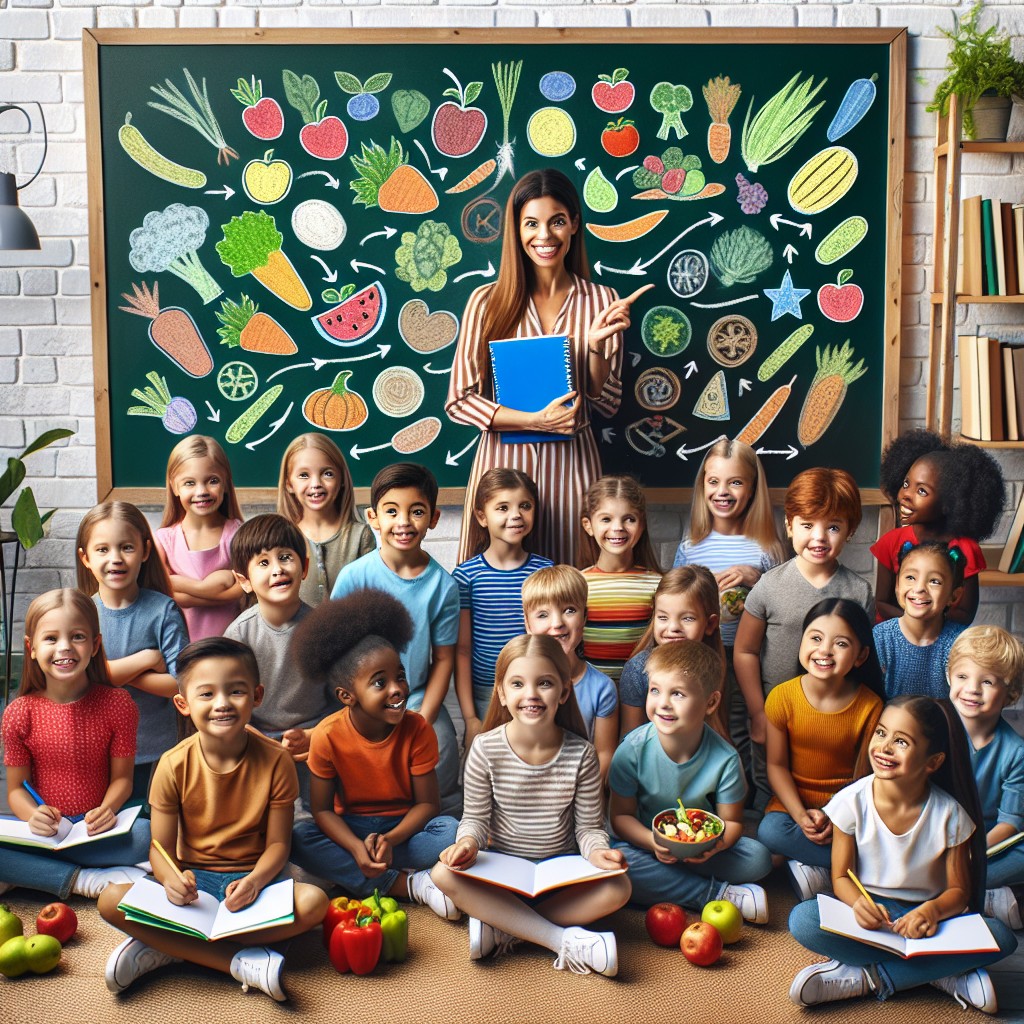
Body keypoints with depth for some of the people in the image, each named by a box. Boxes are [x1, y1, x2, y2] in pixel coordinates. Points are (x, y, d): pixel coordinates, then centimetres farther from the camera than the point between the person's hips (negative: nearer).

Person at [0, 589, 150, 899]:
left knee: (146, 835, -33)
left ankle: (32, 872, -18)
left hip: (97, 829, 0)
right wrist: (33, 815, -20)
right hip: (45, 827, 0)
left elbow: (122, 776, 0)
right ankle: (87, 881, -21)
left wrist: (108, 809, -22)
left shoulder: (117, 704, -3)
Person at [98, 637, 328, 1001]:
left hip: (253, 878, 0)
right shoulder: (174, 766, -8)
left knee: (314, 901, -31)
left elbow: (278, 843, -6)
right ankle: (240, 962, -26)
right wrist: (171, 878, -29)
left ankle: (167, 948, -23)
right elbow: (160, 847, -6)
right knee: (112, 901, -25)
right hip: (194, 879, 1)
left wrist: (255, 881, -27)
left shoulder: (275, 760, -10)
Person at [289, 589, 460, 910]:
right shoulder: (328, 736, -16)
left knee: (453, 832, -30)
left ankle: (349, 874, -22)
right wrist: (357, 848, -29)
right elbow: (322, 809, -11)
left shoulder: (417, 730, -16)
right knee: (299, 839, -30)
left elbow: (427, 803, -12)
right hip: (350, 828, 1)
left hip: (404, 824, -1)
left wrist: (390, 840, -29)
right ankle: (410, 885, -25)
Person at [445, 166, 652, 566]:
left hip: (572, 461, 1)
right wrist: (536, 420, -14)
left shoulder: (602, 302, 2)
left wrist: (596, 346, -13)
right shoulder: (487, 302, -1)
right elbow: (459, 401, -3)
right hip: (502, 459, -1)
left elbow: (608, 404, 4)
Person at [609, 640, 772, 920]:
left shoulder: (724, 758, -16)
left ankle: (661, 882, -18)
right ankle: (717, 894, -21)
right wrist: (654, 842, -29)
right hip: (646, 841, 0)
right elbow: (621, 815, -9)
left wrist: (715, 844, -30)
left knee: (758, 858, -21)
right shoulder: (633, 750, -17)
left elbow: (731, 821, -6)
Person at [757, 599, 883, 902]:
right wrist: (800, 815, -19)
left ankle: (809, 864, -11)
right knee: (770, 830, -30)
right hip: (794, 800, 0)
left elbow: (863, 775, -6)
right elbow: (777, 765, -6)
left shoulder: (869, 705, -10)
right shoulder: (782, 697, -11)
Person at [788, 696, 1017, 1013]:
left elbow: (959, 890, -3)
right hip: (868, 907, 0)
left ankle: (864, 977, -25)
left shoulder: (949, 813, -10)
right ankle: (942, 974, -24)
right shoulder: (852, 802, -11)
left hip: (924, 916, 1)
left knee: (1001, 936, -28)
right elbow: (841, 876, -4)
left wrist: (933, 910, -26)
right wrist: (859, 903, -28)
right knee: (802, 919, -31)